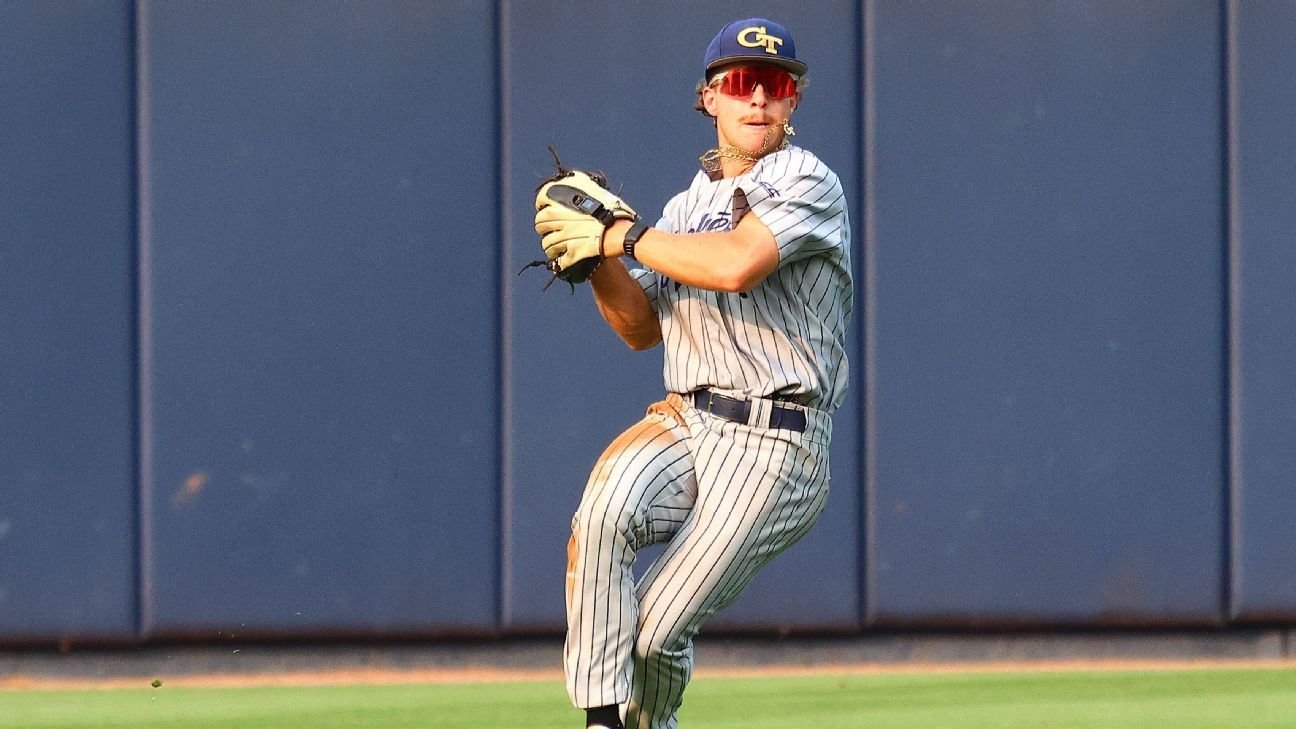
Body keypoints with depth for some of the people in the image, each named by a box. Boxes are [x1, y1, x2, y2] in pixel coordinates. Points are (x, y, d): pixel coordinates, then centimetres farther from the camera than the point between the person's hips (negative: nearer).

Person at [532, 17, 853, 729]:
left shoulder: (807, 182, -4)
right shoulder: (688, 205, 19)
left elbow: (737, 263, -23)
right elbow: (643, 328, 19)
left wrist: (621, 235, -14)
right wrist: (595, 257, 1)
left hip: (773, 445, -5)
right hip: (682, 423, 5)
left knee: (657, 630, -12)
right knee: (603, 512, -30)